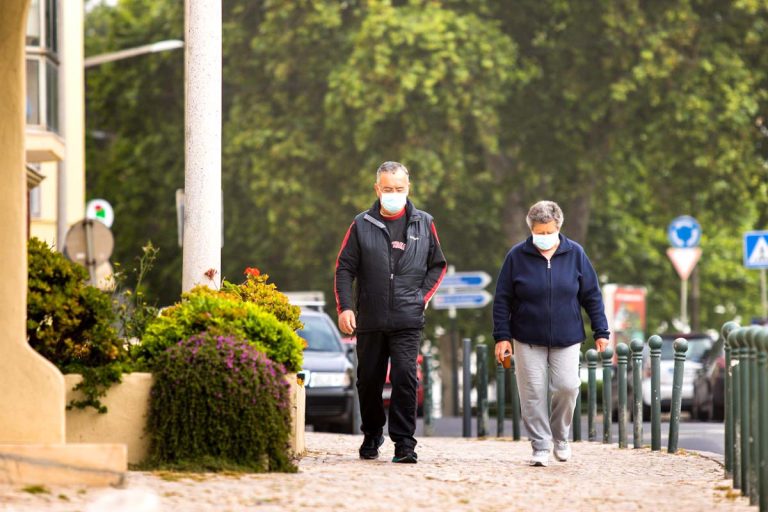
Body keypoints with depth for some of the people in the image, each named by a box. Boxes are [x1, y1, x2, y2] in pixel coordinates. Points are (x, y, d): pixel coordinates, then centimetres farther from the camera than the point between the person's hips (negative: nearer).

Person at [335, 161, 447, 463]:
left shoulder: (423, 224, 6)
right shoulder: (362, 225, 4)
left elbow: (438, 265, 17)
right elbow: (344, 268, 5)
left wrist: (423, 296, 3)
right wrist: (344, 307, -6)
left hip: (408, 321, -1)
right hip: (369, 321, 1)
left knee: (405, 377, -14)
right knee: (369, 381, 10)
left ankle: (404, 442, -11)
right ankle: (372, 436, 29)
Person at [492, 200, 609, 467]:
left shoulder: (575, 254, 1)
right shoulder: (517, 256, -2)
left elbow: (592, 296, 7)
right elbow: (502, 300, 2)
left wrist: (601, 332, 3)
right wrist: (502, 336, -3)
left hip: (566, 338, 0)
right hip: (528, 340, 0)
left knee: (567, 386, -10)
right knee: (533, 394, -4)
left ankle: (560, 436, 14)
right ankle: (540, 446, 4)